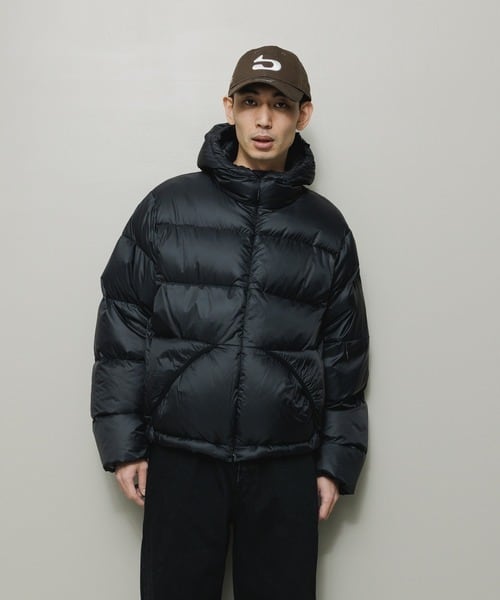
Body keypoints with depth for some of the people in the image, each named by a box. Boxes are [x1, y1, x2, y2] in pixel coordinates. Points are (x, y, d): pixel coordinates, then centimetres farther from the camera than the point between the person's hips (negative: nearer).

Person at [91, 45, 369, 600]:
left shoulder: (326, 227, 6)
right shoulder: (167, 206, 2)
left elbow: (344, 353, 8)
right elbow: (122, 329, 2)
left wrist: (337, 461, 6)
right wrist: (122, 443, -2)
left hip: (287, 468, 1)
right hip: (179, 458, 0)